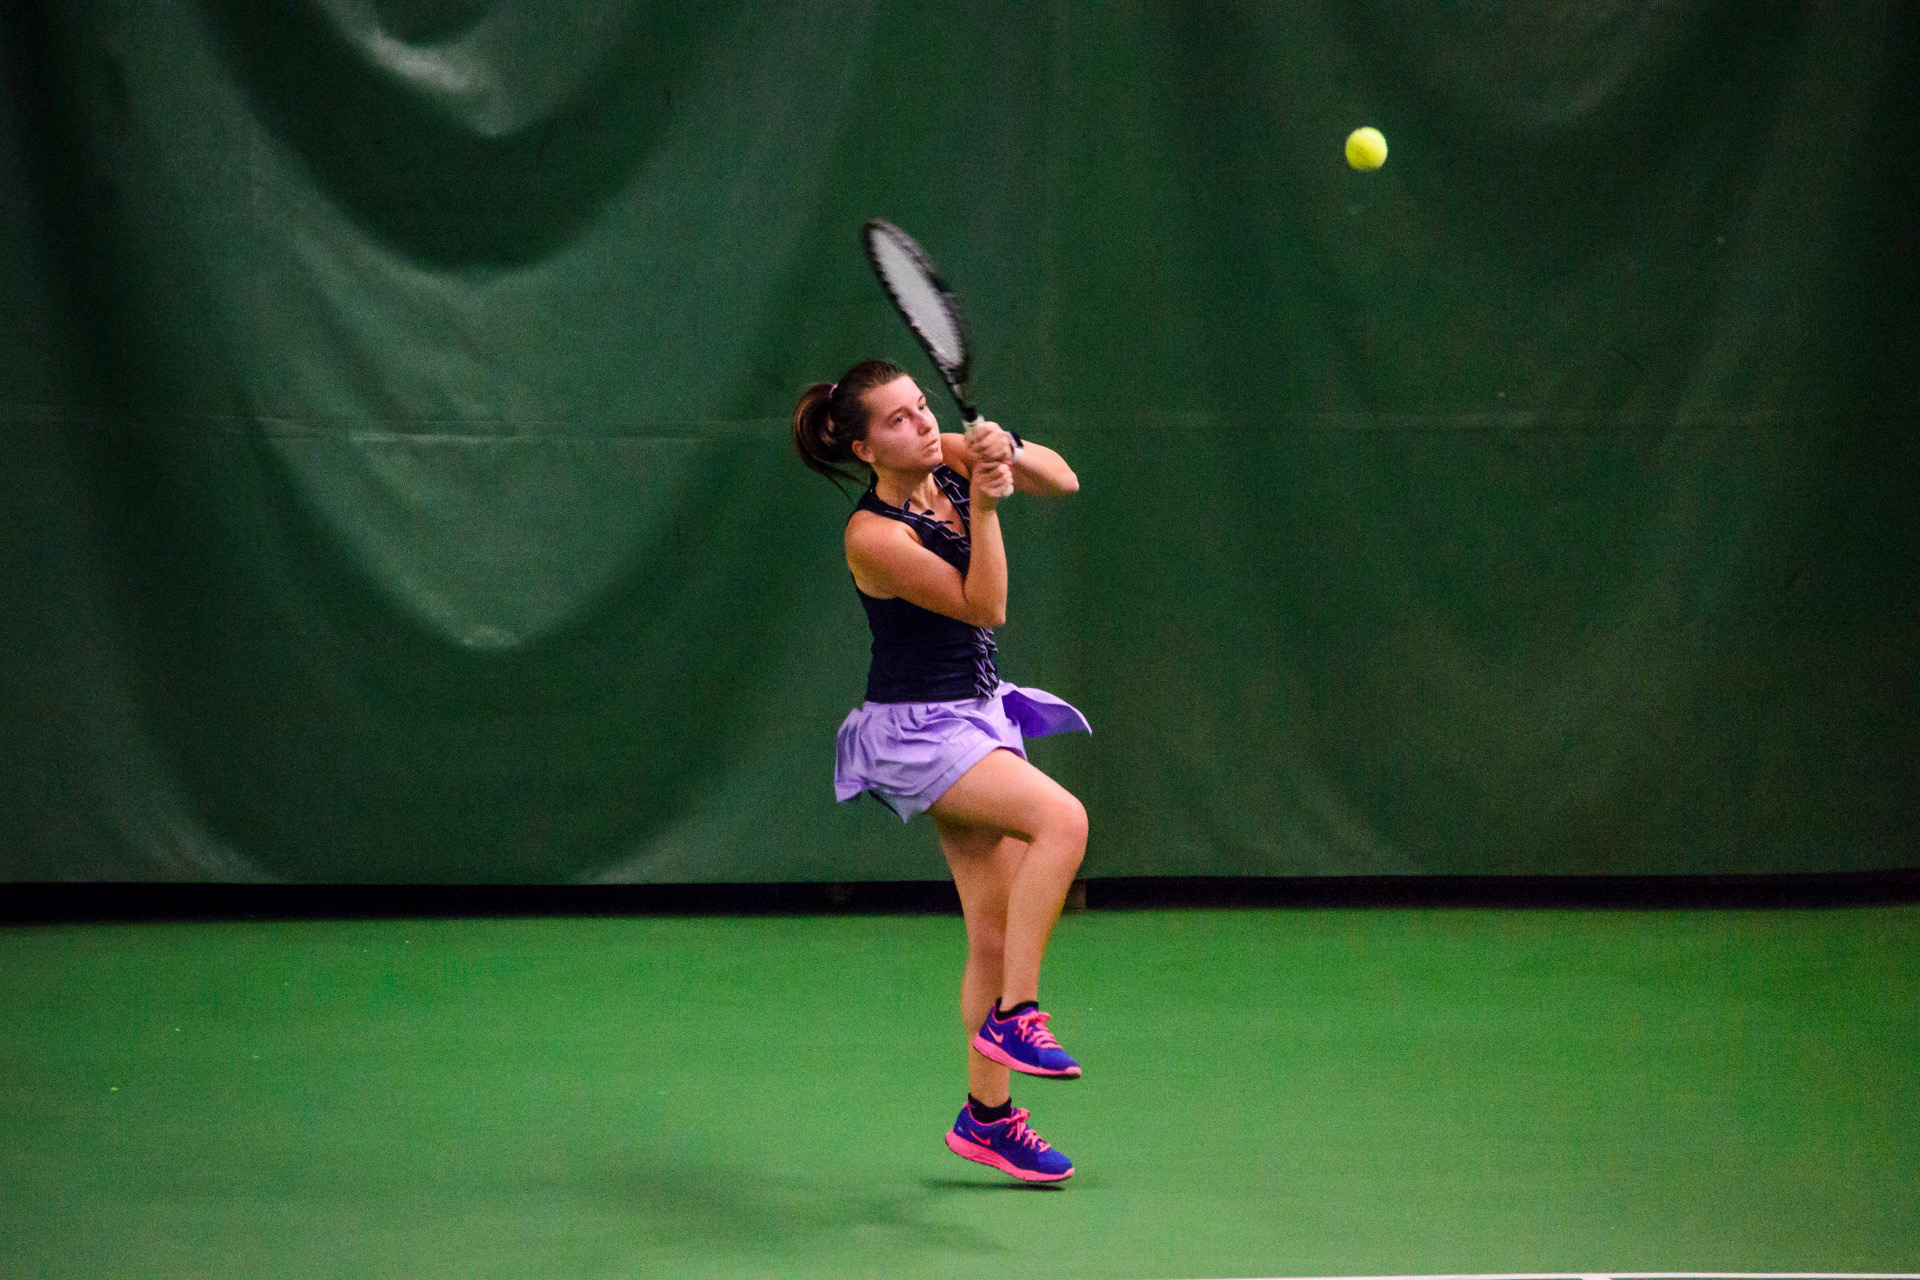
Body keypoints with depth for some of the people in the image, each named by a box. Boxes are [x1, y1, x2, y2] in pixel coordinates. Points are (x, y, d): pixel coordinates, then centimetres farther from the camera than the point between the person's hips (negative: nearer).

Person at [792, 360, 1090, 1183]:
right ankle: (1014, 1015, -26)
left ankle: (986, 1115, 15)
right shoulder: (875, 537, -20)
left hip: (980, 714, 8)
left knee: (995, 935, 6)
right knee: (1062, 817, -30)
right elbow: (984, 606, -19)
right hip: (917, 732, -7)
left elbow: (1062, 480, 4)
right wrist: (985, 507, -29)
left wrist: (1008, 452, -16)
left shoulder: (949, 458, 0)